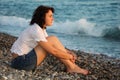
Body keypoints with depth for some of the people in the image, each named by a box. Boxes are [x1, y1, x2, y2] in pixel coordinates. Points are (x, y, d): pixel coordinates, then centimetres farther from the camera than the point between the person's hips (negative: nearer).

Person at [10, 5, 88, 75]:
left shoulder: (41, 29, 9)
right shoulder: (36, 30, -22)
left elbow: (55, 46, 14)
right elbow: (53, 51, -22)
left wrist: (69, 52, 0)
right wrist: (70, 57, -10)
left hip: (26, 57, 10)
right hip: (20, 61, -10)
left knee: (53, 41, 1)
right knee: (53, 39, -16)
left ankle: (71, 66, -2)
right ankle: (71, 67, -10)